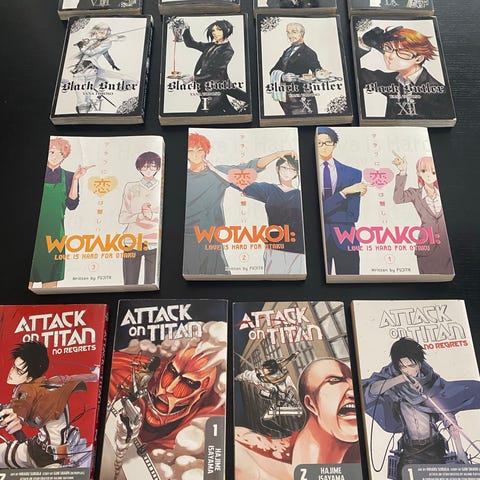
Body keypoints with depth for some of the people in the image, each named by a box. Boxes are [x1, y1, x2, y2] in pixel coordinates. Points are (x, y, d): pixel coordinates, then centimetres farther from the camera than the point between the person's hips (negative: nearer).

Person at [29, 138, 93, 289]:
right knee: (28, 275, -2)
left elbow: (72, 205, -2)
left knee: (50, 277, 2)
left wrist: (75, 179, -9)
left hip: (54, 232, 1)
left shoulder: (68, 177, 8)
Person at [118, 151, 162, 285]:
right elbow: (122, 217, 4)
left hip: (155, 243, -1)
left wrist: (152, 215, -15)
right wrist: (141, 215, -11)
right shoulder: (131, 187, 9)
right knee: (130, 285, 2)